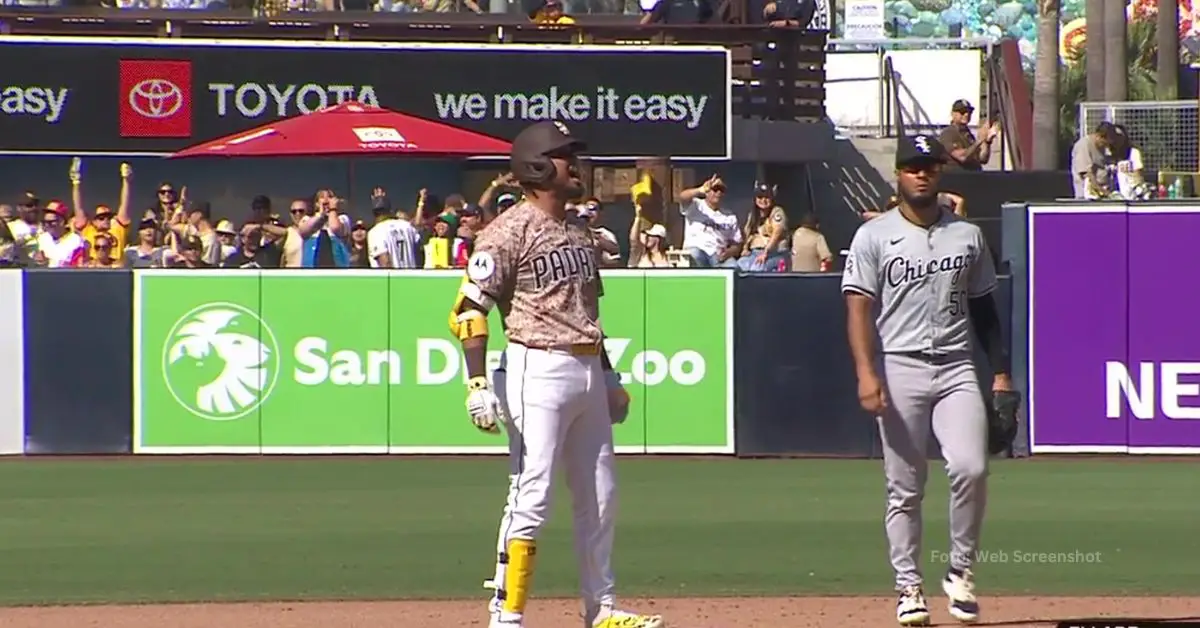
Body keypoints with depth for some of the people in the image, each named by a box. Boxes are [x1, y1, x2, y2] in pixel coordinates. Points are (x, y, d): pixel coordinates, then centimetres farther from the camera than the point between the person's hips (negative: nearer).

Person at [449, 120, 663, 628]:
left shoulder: (579, 231, 15)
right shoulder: (511, 232, -10)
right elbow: (468, 309, -14)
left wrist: (608, 375, 23)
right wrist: (477, 383, -22)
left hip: (588, 371, 9)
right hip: (538, 371, -8)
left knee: (599, 497, 13)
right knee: (531, 496, -10)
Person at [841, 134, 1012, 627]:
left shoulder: (967, 236, 13)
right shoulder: (874, 236, 3)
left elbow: (984, 309, 18)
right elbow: (859, 308, -5)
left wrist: (1001, 372, 11)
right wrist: (866, 373, -17)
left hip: (957, 369, 2)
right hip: (901, 369, -2)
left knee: (970, 468, -16)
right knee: (905, 487, 1)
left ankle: (960, 570, 0)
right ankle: (908, 586, 8)